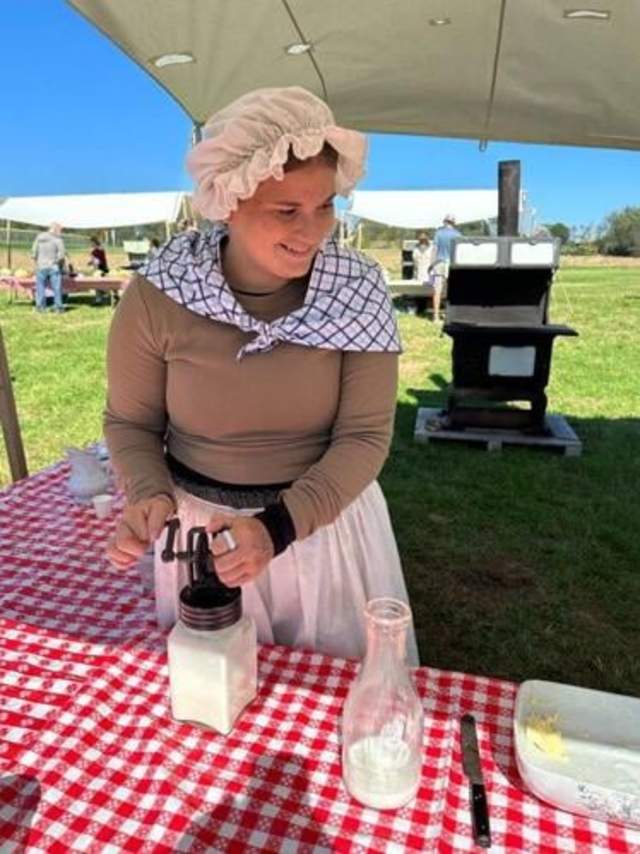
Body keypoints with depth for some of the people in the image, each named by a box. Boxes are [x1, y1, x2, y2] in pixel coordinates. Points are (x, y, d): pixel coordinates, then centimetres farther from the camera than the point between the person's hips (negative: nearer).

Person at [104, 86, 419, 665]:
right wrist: (151, 496, -22)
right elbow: (131, 422, -2)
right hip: (201, 528, 0)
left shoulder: (359, 290, -15)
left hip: (328, 519, 1)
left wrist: (279, 526, -26)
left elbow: (365, 435, -14)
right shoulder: (156, 298, -16)